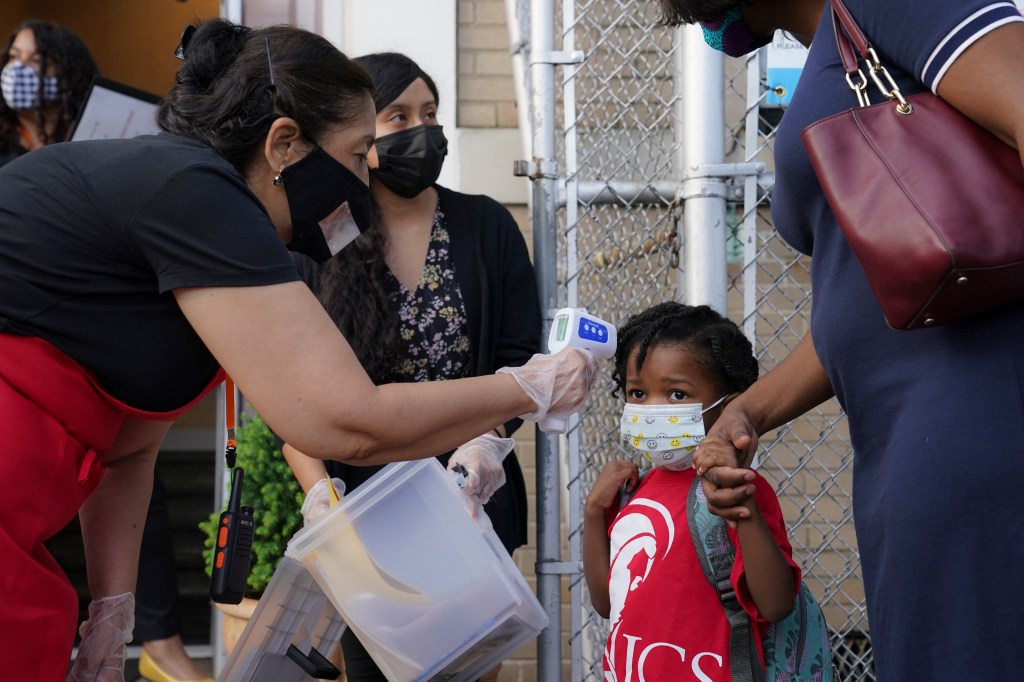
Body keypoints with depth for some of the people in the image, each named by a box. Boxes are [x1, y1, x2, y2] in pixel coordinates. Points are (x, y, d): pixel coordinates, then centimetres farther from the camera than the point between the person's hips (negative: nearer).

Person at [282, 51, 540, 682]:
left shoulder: (487, 228, 5)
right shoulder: (316, 247, 1)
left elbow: (521, 358, 1)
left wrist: (486, 442, -17)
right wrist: (320, 492, -17)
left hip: (472, 496, 1)